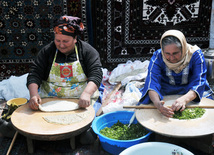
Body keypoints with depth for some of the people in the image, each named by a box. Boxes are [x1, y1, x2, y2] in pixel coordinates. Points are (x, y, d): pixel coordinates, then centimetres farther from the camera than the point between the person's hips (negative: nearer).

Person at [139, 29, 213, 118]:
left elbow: (199, 83, -22)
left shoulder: (195, 55, -15)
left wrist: (185, 99, -44)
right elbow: (152, 82, -24)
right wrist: (157, 102, -46)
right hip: (164, 93, 0)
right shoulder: (157, 57, -14)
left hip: (191, 93, 1)